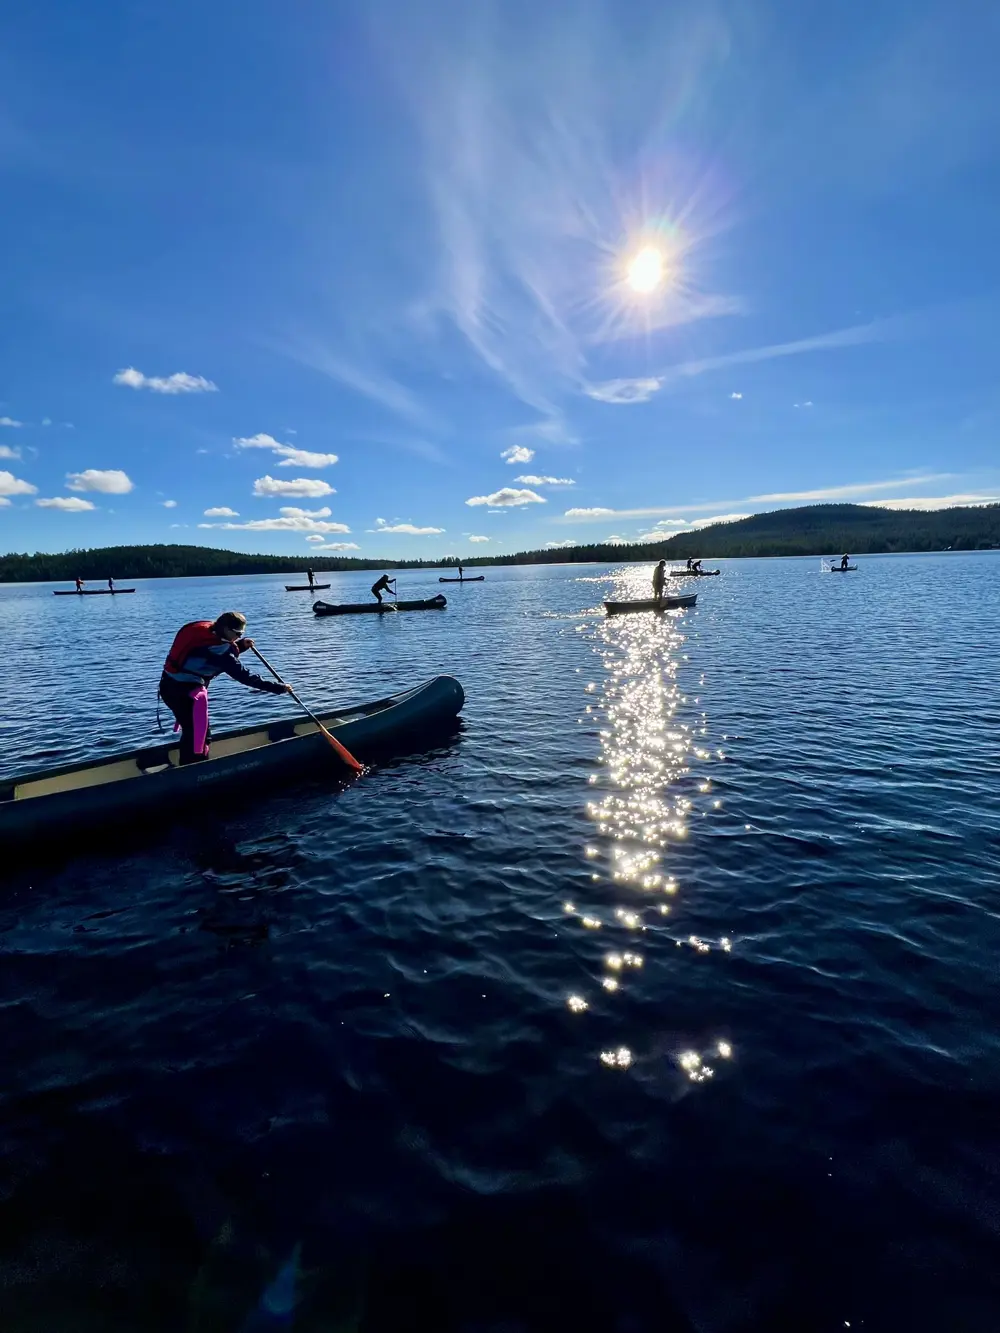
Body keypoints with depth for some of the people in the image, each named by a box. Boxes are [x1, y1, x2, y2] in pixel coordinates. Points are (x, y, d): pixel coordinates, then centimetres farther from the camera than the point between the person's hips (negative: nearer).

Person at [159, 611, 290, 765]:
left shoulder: (205, 631, 4)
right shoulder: (217, 648, -21)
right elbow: (243, 676, -22)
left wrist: (241, 645, 3)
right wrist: (279, 688, -20)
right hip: (184, 691, -10)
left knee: (191, 732, 23)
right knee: (200, 737, -4)